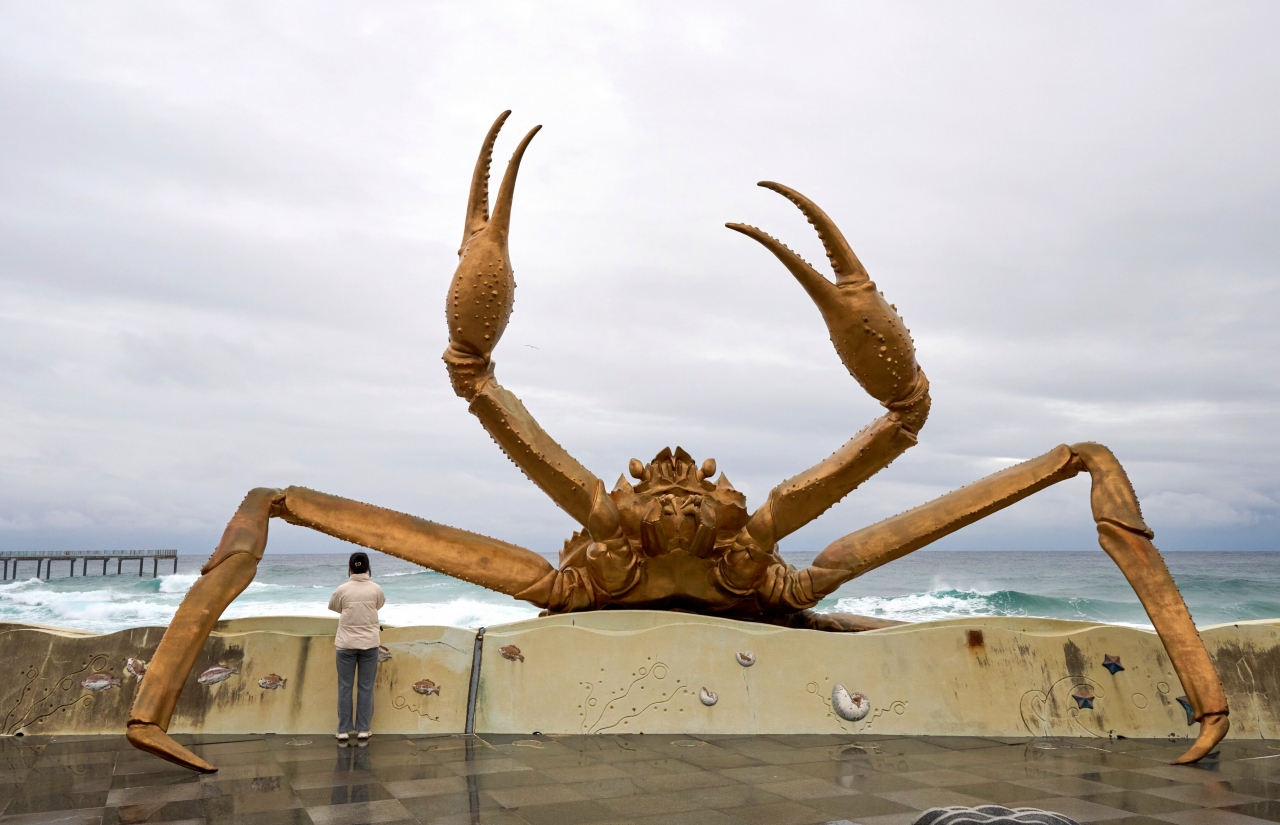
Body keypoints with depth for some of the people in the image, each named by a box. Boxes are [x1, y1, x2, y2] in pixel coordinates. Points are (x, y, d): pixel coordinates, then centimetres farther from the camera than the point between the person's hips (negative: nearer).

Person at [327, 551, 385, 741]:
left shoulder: (342, 589, -8)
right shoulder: (375, 588, -5)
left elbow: (332, 606, 9)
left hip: (346, 643, 0)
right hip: (369, 642, 1)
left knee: (345, 687, 8)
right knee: (366, 687, 8)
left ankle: (343, 730, 12)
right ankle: (363, 729, 11)